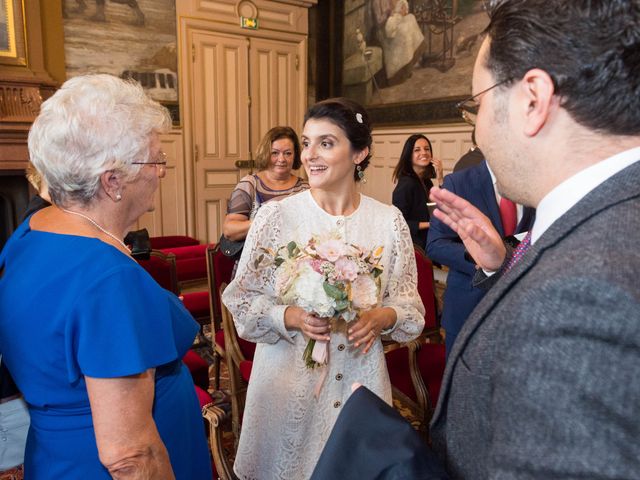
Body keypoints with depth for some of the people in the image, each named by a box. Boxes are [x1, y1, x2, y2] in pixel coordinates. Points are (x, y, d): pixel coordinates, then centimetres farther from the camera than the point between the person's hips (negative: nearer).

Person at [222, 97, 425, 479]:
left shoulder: (389, 220, -4)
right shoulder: (276, 215, -9)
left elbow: (409, 304, 2)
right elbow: (242, 300, -6)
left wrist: (381, 317, -18)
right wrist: (290, 317, -23)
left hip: (360, 378, 2)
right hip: (289, 379, -1)